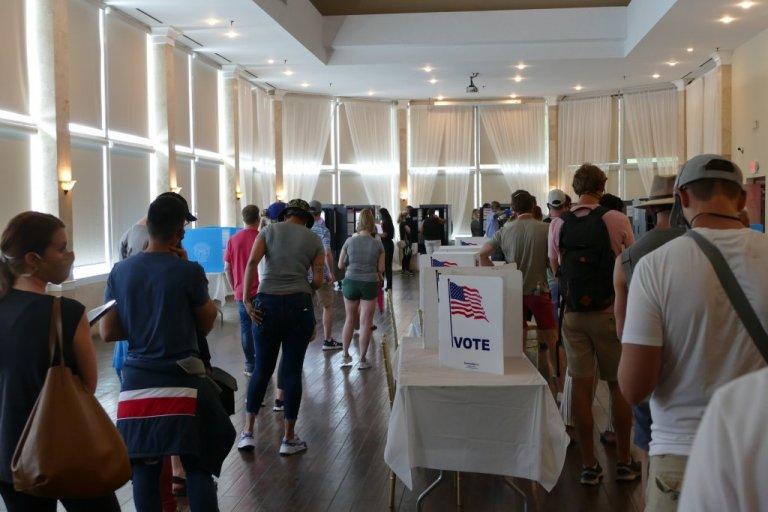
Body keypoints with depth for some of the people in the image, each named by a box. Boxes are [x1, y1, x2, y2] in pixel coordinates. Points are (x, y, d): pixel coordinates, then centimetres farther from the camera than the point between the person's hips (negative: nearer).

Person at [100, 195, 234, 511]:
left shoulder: (120, 272, 2)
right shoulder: (189, 271, -10)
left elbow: (107, 333, 4)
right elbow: (206, 325, 3)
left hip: (137, 382, 4)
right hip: (182, 381, -4)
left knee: (144, 468, 12)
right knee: (198, 468, 5)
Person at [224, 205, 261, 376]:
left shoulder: (233, 240, 2)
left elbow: (227, 268, 5)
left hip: (241, 293, 3)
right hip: (260, 292, -3)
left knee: (246, 328, 9)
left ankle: (250, 366, 13)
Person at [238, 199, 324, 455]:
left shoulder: (269, 230, 7)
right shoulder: (314, 240, 8)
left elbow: (251, 262, -7)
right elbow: (318, 281, 1)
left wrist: (246, 300, -8)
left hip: (267, 303, 1)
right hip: (299, 305, -1)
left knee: (262, 369, 13)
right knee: (292, 371, 6)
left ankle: (248, 432, 14)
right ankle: (288, 438, 13)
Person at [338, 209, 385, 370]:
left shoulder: (349, 241, -4)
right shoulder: (377, 244, -5)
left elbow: (340, 265, 1)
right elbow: (381, 269, -1)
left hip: (351, 282, 1)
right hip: (370, 284, -1)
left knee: (350, 319, 17)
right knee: (365, 323, 5)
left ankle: (346, 356, 23)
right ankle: (362, 360, 10)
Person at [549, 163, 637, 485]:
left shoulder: (558, 225, 0)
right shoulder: (617, 221, -9)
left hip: (573, 314, 2)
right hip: (610, 312, -2)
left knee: (581, 387, 6)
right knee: (618, 387, 11)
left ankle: (589, 465, 13)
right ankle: (624, 462, 20)